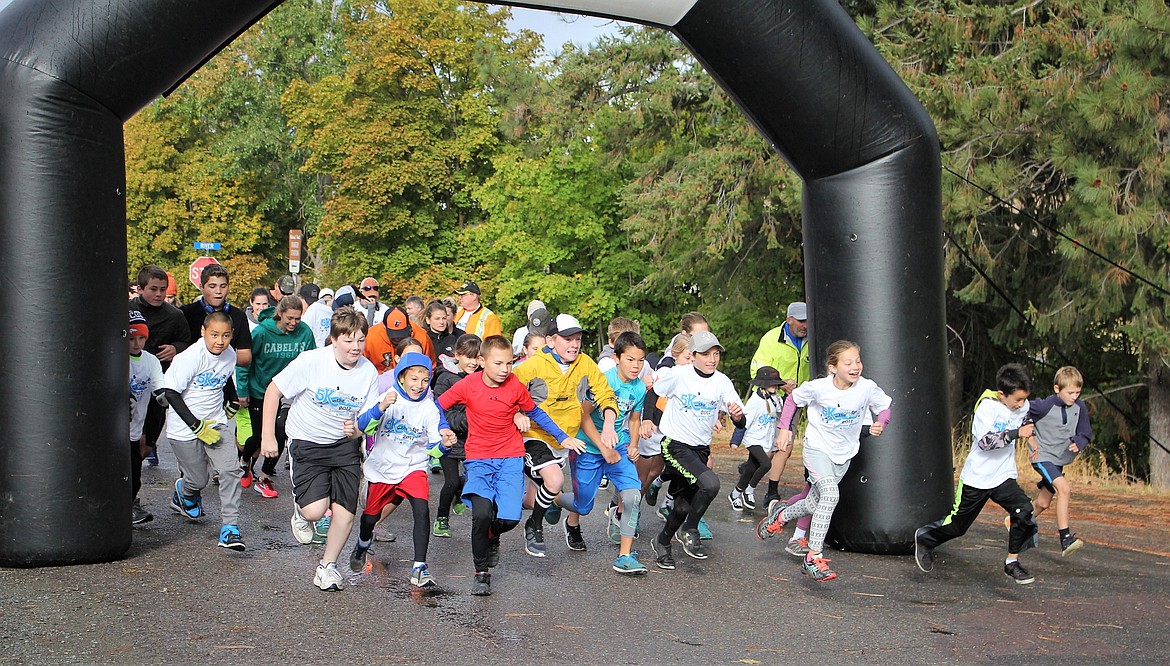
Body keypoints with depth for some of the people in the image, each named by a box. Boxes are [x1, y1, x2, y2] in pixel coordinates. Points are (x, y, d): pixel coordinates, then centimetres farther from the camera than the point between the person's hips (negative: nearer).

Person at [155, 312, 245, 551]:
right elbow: (170, 392, -20)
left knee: (230, 470, -15)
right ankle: (184, 492, 42)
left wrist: (232, 405, 17)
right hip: (185, 428, -4)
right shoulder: (190, 357, -20)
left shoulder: (230, 355, 0)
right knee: (199, 480, 4)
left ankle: (230, 527, -13)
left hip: (217, 423, 4)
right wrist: (198, 426, -20)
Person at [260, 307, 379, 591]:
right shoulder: (312, 361, -18)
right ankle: (301, 509, 21)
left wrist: (357, 429, -19)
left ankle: (327, 566, 21)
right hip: (307, 442, -3)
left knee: (345, 511, -4)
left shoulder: (369, 372, -8)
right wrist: (268, 437, -10)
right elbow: (273, 391, -9)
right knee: (315, 511, -18)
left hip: (345, 444, 3)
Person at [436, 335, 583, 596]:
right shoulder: (468, 385, -7)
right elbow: (438, 406, 7)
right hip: (478, 459, -1)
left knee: (509, 518, -16)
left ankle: (492, 536, 23)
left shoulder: (516, 386, -4)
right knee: (482, 513, -23)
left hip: (510, 459, 1)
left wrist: (562, 437, 13)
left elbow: (535, 412, 13)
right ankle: (481, 572, -1)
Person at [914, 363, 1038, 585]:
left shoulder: (1023, 407, 0)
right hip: (976, 477, -5)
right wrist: (1016, 433, -33)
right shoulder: (987, 407, -20)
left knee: (1024, 510, -19)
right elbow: (985, 441, -32)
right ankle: (925, 538, 37)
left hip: (1004, 477, 5)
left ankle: (1012, 563, -6)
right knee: (957, 525, 8)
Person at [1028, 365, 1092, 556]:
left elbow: (1085, 435, 4)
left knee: (1043, 503, 14)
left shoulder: (1080, 407, -3)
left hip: (1059, 460, 6)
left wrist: (1078, 444, -19)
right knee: (1064, 489, -27)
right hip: (1043, 457, -6)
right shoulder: (1045, 406, -18)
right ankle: (1065, 539, -28)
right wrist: (1032, 441, -9)